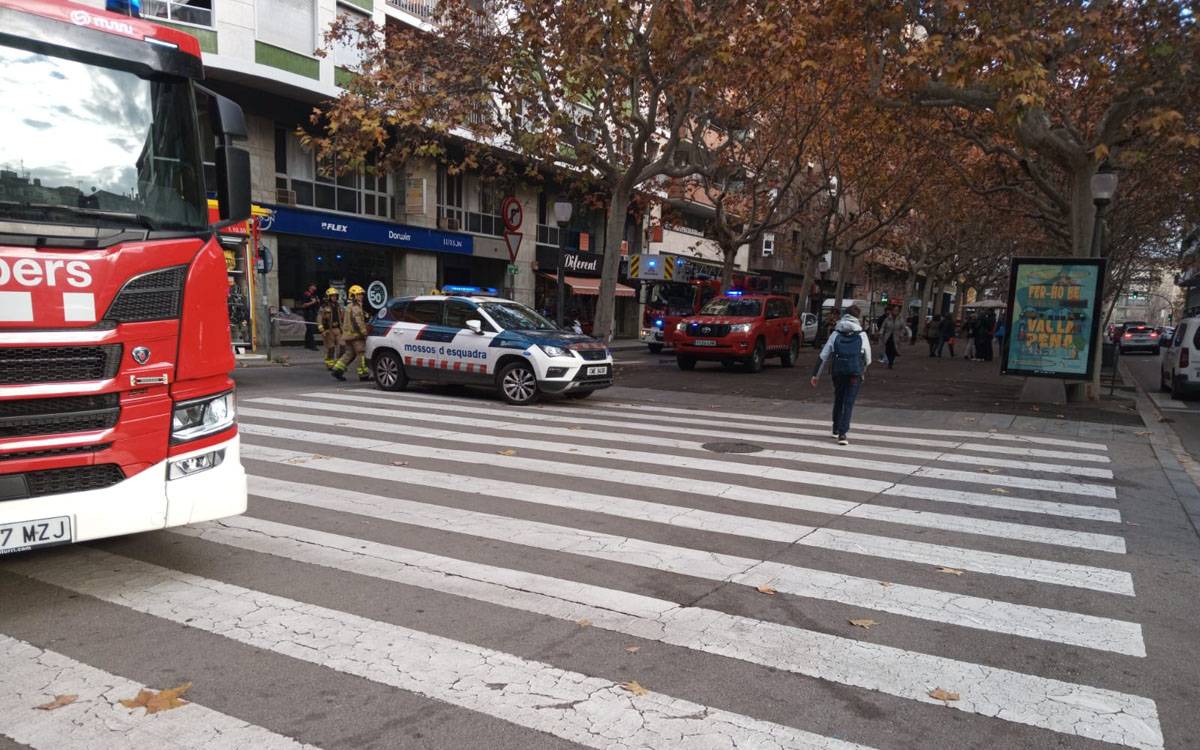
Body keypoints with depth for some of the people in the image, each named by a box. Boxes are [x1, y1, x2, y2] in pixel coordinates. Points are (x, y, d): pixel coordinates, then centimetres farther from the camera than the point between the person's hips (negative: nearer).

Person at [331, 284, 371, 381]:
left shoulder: (348, 306, 19)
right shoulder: (356, 307, -13)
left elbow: (343, 319, 27)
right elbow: (358, 321, -23)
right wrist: (364, 332, -21)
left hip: (348, 334, 10)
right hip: (355, 334, -10)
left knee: (349, 353, 14)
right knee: (361, 353, -5)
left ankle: (338, 369, 8)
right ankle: (363, 374, -4)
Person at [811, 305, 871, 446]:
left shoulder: (836, 333, 8)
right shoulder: (862, 334, 4)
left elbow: (823, 356, 6)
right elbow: (868, 358, 10)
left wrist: (815, 374, 9)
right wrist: (863, 371, 29)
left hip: (837, 371, 2)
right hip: (855, 372, -2)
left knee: (838, 400, 20)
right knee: (849, 403, -1)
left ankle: (836, 429, 32)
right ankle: (842, 434, -10)